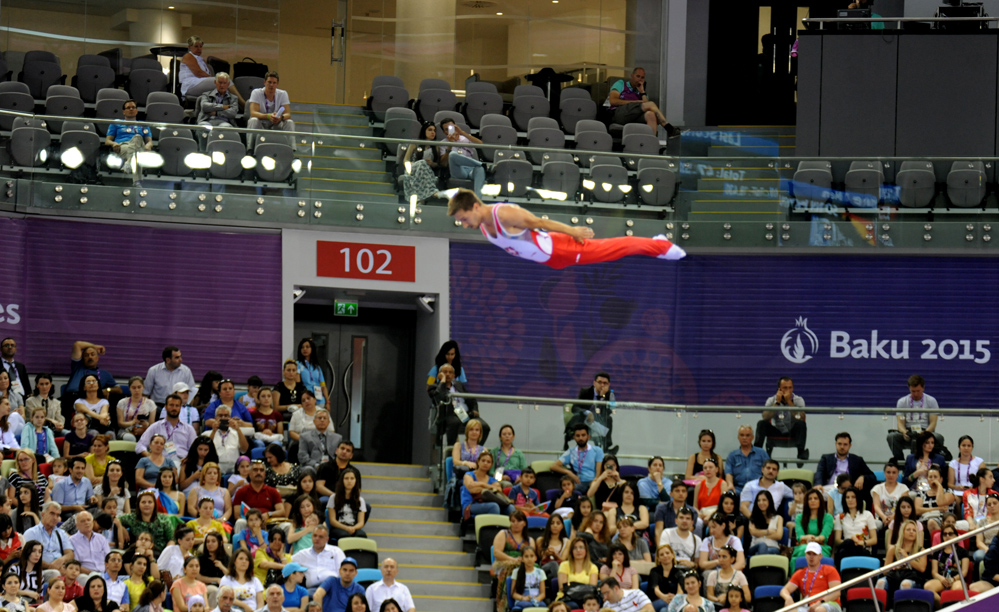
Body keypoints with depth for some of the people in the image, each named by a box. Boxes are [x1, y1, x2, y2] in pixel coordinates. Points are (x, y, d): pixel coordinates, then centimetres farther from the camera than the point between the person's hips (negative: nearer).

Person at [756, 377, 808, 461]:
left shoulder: (798, 400, -6)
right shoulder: (771, 400, -3)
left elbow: (801, 418, -23)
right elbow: (765, 417, -18)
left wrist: (789, 402, -25)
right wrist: (777, 402, -21)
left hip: (792, 433, -1)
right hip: (776, 432, 1)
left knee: (801, 424, -33)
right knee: (762, 423, -25)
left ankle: (801, 452, -37)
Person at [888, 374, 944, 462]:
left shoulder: (931, 401, 4)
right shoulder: (902, 402, 7)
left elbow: (933, 423, -2)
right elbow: (900, 423, 0)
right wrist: (904, 432, -25)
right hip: (908, 434, 1)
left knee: (938, 438, -35)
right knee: (891, 436, -31)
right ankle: (899, 459, -20)